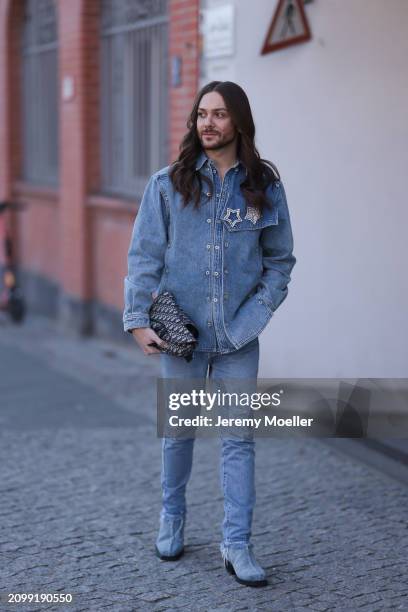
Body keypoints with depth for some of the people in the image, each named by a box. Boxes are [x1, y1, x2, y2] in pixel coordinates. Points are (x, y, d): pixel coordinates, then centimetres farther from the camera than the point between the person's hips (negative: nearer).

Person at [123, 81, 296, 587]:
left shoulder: (264, 188, 2)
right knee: (178, 431, 13)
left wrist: (256, 313, -4)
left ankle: (236, 543, 7)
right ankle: (172, 520, 32)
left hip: (238, 337, 0)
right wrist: (137, 319, -9)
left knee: (239, 438, 0)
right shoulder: (168, 184, -1)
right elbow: (144, 256, -1)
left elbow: (280, 259, 8)